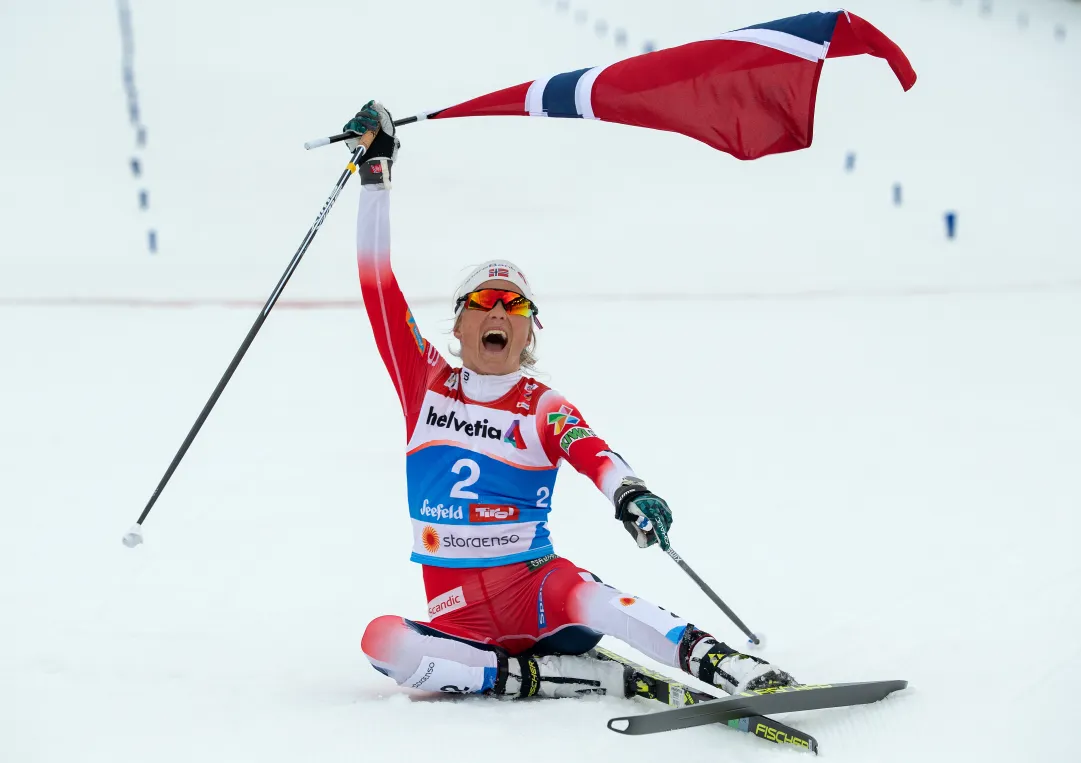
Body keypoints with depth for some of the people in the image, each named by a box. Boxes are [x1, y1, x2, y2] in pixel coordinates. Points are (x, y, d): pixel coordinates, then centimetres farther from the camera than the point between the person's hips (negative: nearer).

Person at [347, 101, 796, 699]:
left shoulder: (544, 409, 4)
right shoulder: (425, 383, 10)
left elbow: (594, 455, -17)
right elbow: (378, 287, 7)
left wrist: (630, 494, -42)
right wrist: (375, 172, 7)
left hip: (535, 586, -2)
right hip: (458, 613, 2)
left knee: (585, 597, -37)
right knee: (381, 642, -30)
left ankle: (737, 670, -45)